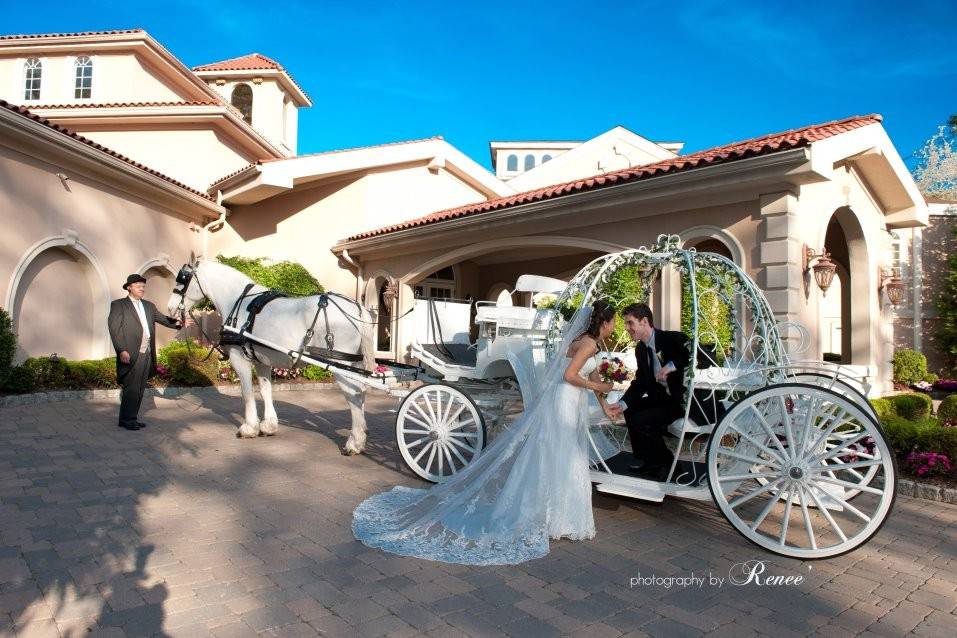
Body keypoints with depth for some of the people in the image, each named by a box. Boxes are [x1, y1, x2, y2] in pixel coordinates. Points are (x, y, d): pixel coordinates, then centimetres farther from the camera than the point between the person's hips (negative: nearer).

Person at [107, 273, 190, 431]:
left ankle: (132, 418, 21)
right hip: (131, 355, -6)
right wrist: (122, 351, -17)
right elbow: (114, 328, -9)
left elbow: (163, 319, 11)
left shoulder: (148, 306, 18)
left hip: (147, 354, 7)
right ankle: (125, 419, 6)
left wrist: (179, 323, -9)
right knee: (131, 388, -4)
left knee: (140, 389, 11)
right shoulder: (118, 305, -1)